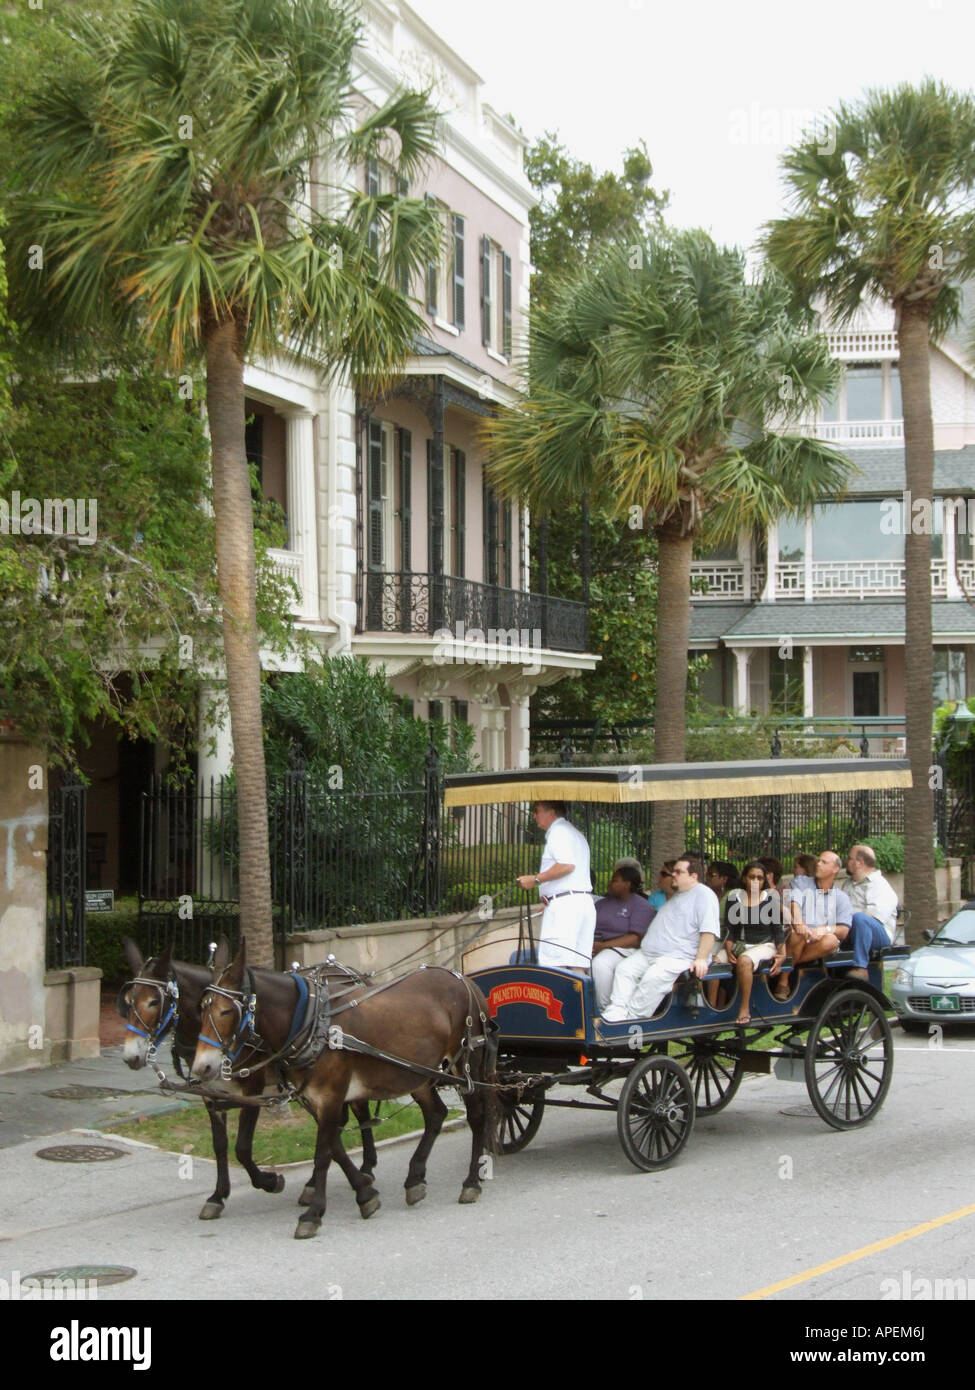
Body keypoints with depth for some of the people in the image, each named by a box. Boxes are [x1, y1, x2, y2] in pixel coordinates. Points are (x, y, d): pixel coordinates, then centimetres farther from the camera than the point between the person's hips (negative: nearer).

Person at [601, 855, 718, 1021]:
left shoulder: (704, 895, -5)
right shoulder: (676, 895, 25)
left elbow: (709, 931, -15)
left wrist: (701, 959, -25)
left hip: (679, 958, -10)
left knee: (653, 977, -33)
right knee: (624, 968, -9)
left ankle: (631, 1017, -28)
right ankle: (615, 1013, -20)